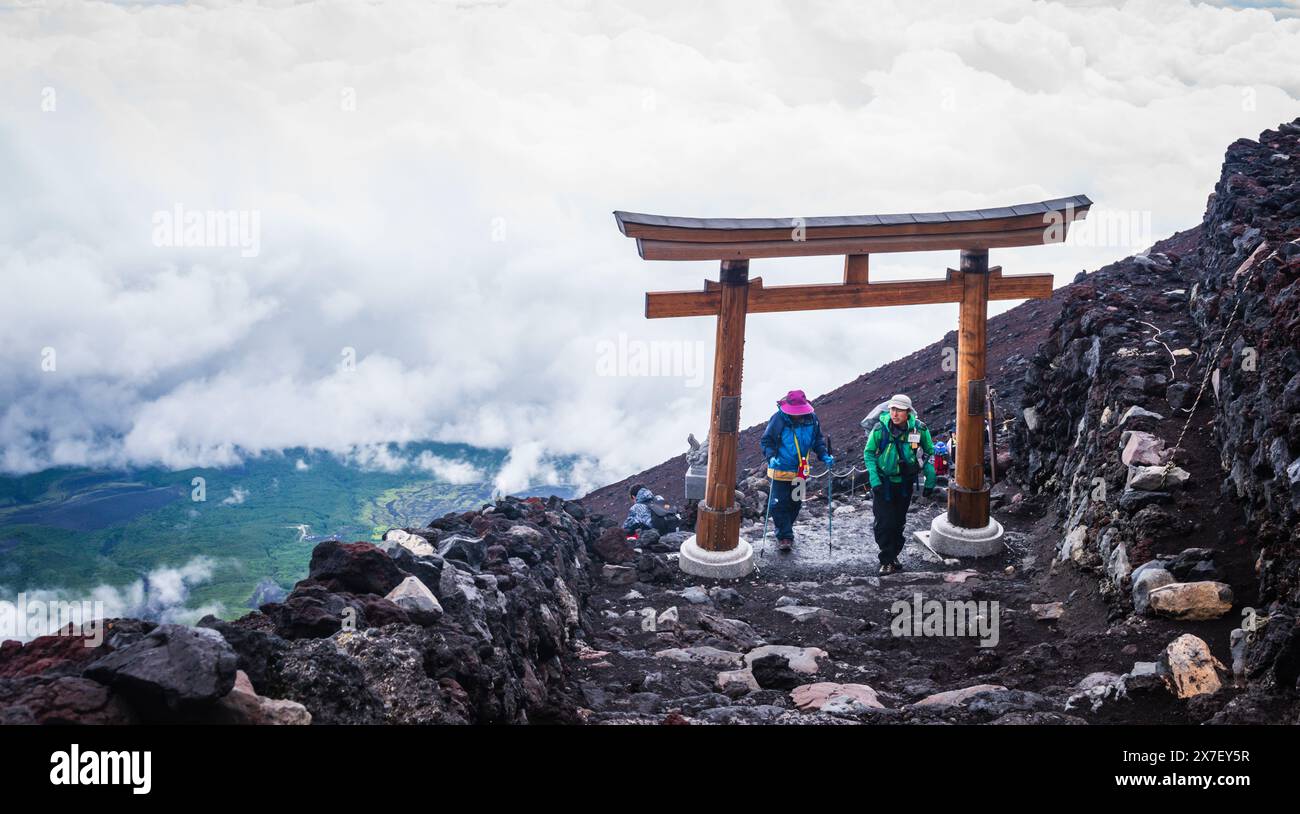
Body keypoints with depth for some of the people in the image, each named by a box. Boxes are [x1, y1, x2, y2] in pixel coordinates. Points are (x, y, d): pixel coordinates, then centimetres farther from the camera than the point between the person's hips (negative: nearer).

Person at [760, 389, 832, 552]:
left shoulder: (812, 418, -6)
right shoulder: (778, 418, -17)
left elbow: (818, 440, 8)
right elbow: (766, 440, -10)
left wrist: (825, 456, -7)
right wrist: (771, 457, -27)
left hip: (801, 470, 4)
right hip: (781, 470, -4)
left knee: (795, 503, 15)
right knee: (779, 503, -5)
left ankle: (786, 532, 32)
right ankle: (784, 536, 4)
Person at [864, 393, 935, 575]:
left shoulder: (919, 429, -12)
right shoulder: (880, 429, -17)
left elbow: (929, 453, 3)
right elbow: (868, 453, -7)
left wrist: (930, 479, 0)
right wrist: (874, 480, -16)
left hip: (905, 483, 2)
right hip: (883, 483, -2)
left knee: (899, 522, 14)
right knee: (884, 523, -7)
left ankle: (893, 555, 30)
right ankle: (886, 560, 5)